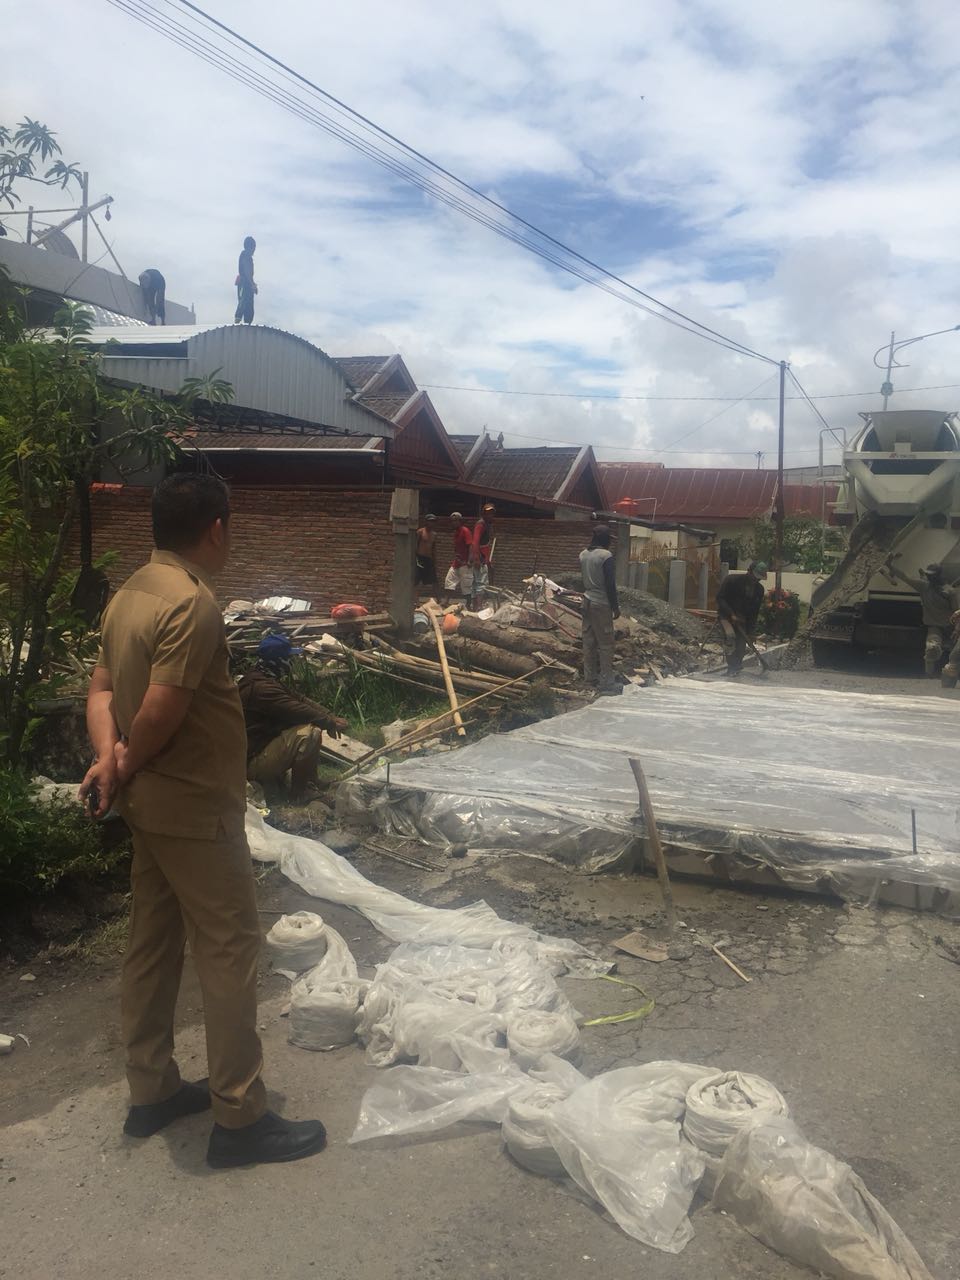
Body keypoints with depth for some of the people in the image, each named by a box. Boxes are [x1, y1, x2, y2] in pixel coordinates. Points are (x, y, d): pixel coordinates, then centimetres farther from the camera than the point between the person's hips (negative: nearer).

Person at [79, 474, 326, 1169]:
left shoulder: (129, 594, 8)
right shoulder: (193, 603, -23)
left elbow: (102, 687, 9)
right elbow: (159, 715, -25)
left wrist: (109, 757, -6)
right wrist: (126, 771, -7)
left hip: (152, 804, 10)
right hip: (196, 807, -10)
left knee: (154, 944, 18)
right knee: (230, 952, 1)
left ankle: (152, 1092, 32)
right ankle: (240, 1120, 12)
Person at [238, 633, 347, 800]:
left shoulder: (261, 679, 10)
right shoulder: (261, 687, -24)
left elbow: (298, 700, 11)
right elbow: (298, 710, -24)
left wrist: (330, 717, 0)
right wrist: (331, 722, -10)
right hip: (253, 763, -11)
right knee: (310, 732, -23)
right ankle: (300, 795, -9)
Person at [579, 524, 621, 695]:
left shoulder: (583, 554, 5)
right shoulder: (606, 556, -17)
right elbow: (610, 584, -16)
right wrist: (615, 607, -9)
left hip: (587, 601, 8)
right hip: (601, 604, -7)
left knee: (589, 641, 12)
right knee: (606, 643, -3)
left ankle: (590, 677, 19)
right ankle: (606, 682, -2)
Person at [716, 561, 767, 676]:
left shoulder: (759, 589, -2)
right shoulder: (732, 580, -17)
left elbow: (754, 612, 1)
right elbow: (720, 598, -16)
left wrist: (751, 631, -5)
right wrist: (732, 614, -25)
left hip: (742, 618, 4)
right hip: (726, 615, -4)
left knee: (741, 646, -2)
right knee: (730, 635, -29)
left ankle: (736, 667, 25)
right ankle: (732, 667, -17)